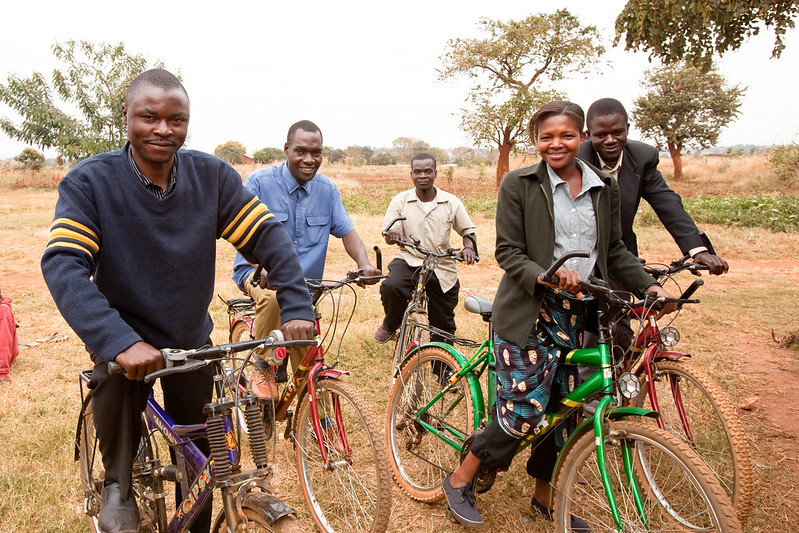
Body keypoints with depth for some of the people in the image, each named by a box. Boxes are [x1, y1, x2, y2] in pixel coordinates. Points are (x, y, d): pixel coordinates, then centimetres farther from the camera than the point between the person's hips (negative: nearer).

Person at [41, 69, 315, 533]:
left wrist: (297, 307, -26)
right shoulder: (89, 181, -17)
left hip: (192, 339, 3)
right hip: (125, 334, -2)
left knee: (200, 456, 11)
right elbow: (62, 265, -27)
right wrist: (120, 342, -42)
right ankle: (119, 487, -5)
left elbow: (268, 236, -13)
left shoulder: (211, 175, -11)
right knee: (115, 379, -34)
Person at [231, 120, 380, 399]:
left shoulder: (327, 189, 1)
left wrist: (364, 263, -26)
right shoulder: (260, 182, -12)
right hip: (258, 273, -4)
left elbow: (346, 230, -4)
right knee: (274, 297, -40)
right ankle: (262, 369, -16)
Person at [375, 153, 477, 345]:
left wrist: (468, 247, -15)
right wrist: (393, 233, -27)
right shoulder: (400, 201, 1)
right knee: (390, 286, -32)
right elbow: (388, 236, -1)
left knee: (443, 327, 6)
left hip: (442, 269, 1)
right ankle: (390, 324, 0)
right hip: (409, 261, -1)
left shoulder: (451, 202, 1)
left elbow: (467, 231, 8)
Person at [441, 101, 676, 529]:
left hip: (577, 313, 5)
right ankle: (460, 480, 14)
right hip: (528, 312, -5)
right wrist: (545, 276, -25)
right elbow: (508, 252, -8)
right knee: (525, 411, -8)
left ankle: (544, 497, 31)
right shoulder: (519, 184, -4)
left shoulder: (605, 188, 9)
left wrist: (650, 286, -1)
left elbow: (614, 251, 13)